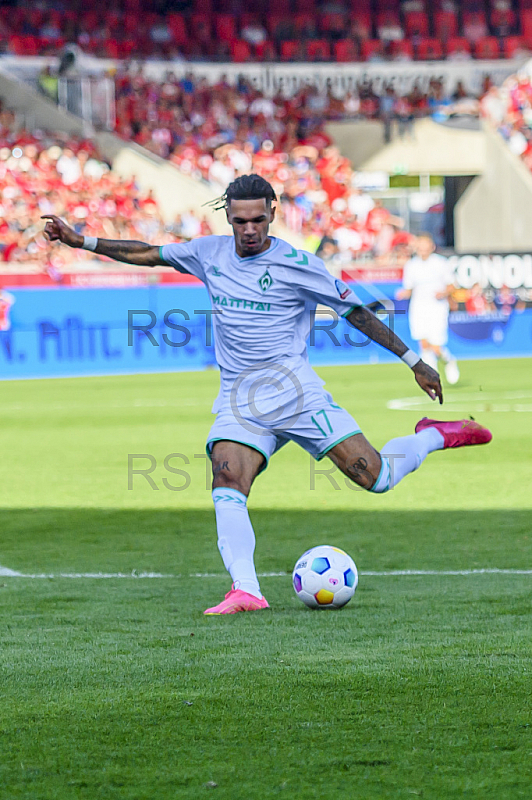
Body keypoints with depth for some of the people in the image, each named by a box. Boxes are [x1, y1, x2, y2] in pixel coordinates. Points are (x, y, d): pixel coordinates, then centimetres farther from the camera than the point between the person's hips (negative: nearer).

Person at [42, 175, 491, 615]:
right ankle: (246, 591, -31)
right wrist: (83, 241, 16)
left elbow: (356, 312, 1)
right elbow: (148, 255, 22)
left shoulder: (297, 264, -3)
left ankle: (434, 437, 20)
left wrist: (414, 361, 1)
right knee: (227, 483, -24)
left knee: (376, 477, -9)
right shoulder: (210, 254, 10)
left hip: (294, 390, -3)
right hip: (238, 401, 3)